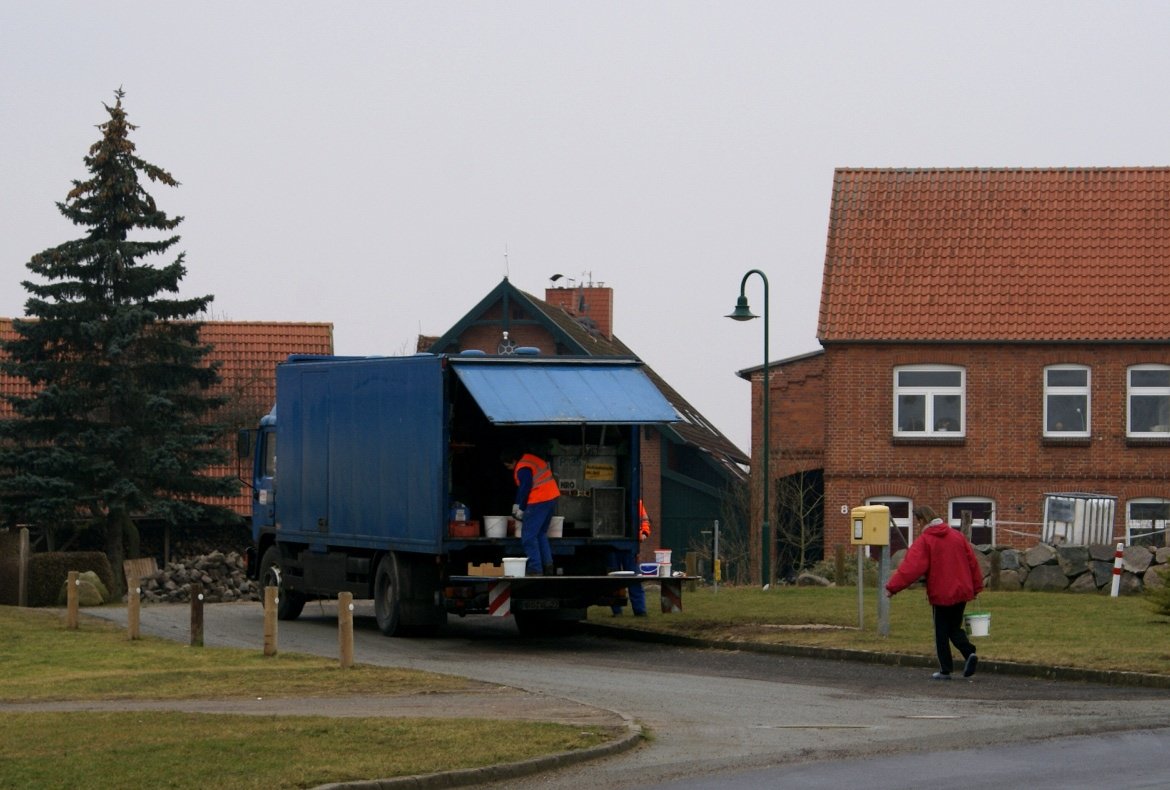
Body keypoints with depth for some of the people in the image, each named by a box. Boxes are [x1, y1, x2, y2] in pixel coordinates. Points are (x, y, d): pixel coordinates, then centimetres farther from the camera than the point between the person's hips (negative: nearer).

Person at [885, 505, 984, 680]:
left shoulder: (924, 541, -10)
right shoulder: (958, 536, 8)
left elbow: (911, 567, -19)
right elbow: (972, 561, 11)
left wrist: (892, 587, -17)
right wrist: (976, 587, 19)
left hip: (940, 594, -5)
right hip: (961, 592, 5)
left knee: (941, 633, 6)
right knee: (955, 628, 17)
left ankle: (945, 670, 7)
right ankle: (969, 653, -7)